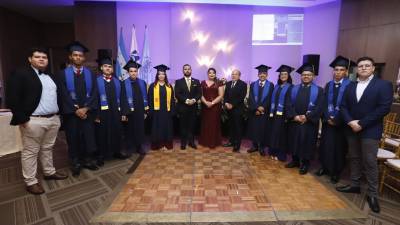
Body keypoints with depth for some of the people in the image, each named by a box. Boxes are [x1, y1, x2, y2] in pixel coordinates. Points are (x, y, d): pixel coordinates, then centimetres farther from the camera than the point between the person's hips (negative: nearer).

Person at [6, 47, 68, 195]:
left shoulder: (51, 77, 16)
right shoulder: (20, 74, -5)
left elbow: (57, 95, 20)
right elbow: (12, 99, -12)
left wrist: (58, 113, 11)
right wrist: (22, 119, -16)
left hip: (53, 119, 6)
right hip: (33, 121, -6)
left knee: (48, 148, 18)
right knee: (30, 152, 5)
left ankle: (49, 172, 32)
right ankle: (30, 182, 16)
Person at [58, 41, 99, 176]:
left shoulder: (90, 74, 6)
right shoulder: (63, 74, 1)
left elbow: (94, 94, -2)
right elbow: (64, 95, -6)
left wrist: (85, 108, -12)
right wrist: (76, 110, -12)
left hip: (87, 112, 1)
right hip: (71, 113, -1)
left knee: (88, 137, 7)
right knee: (73, 139, 7)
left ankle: (88, 161, 22)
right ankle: (75, 164, 21)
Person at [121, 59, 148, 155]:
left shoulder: (142, 83, 5)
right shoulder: (124, 84, -4)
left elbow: (145, 97, 6)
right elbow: (123, 99, -8)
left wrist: (146, 111, 2)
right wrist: (124, 113, -14)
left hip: (140, 110, 3)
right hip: (130, 111, -3)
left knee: (140, 129, 9)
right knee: (130, 129, 8)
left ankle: (139, 147, 22)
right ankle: (129, 148, 21)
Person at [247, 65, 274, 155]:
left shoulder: (271, 85, 1)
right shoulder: (253, 84, 6)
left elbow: (269, 99, -6)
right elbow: (250, 98, -3)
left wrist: (262, 108, -16)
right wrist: (257, 108, -16)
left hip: (264, 112, -2)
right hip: (254, 111, 2)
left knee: (263, 129, 5)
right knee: (254, 128, 7)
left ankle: (261, 147, 17)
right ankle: (255, 145, 21)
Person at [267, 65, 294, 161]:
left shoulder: (290, 87, -4)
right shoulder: (276, 86, 14)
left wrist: (287, 115, -17)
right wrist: (271, 112, 5)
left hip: (282, 114, -6)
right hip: (274, 114, 6)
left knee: (280, 134, 0)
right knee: (273, 133, 10)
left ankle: (280, 155, 10)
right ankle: (273, 152, 21)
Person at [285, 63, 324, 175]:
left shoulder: (318, 90, 0)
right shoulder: (294, 89, 8)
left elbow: (319, 107, -9)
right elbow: (289, 104, 0)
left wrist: (307, 117, -17)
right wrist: (294, 116, -14)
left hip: (309, 123, -3)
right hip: (294, 121, 3)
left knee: (306, 143, 6)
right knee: (294, 141, 11)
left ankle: (304, 164, 20)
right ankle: (295, 160, 28)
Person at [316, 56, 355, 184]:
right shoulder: (328, 85, 7)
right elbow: (324, 103, 4)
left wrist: (337, 120, -14)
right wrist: (326, 118, -8)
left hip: (341, 122, -4)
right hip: (328, 121, 4)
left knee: (338, 147, 6)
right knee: (325, 145, 11)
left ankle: (336, 172, 20)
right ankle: (324, 167, 26)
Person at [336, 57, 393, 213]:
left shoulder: (383, 85, -4)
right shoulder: (350, 86, 10)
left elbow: (384, 108, -13)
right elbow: (343, 106, 5)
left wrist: (361, 123, -17)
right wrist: (350, 122, -12)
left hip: (370, 130, -4)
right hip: (352, 129, 5)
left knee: (369, 162, 0)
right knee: (354, 159, 13)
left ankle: (372, 194, 13)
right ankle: (354, 185, 26)